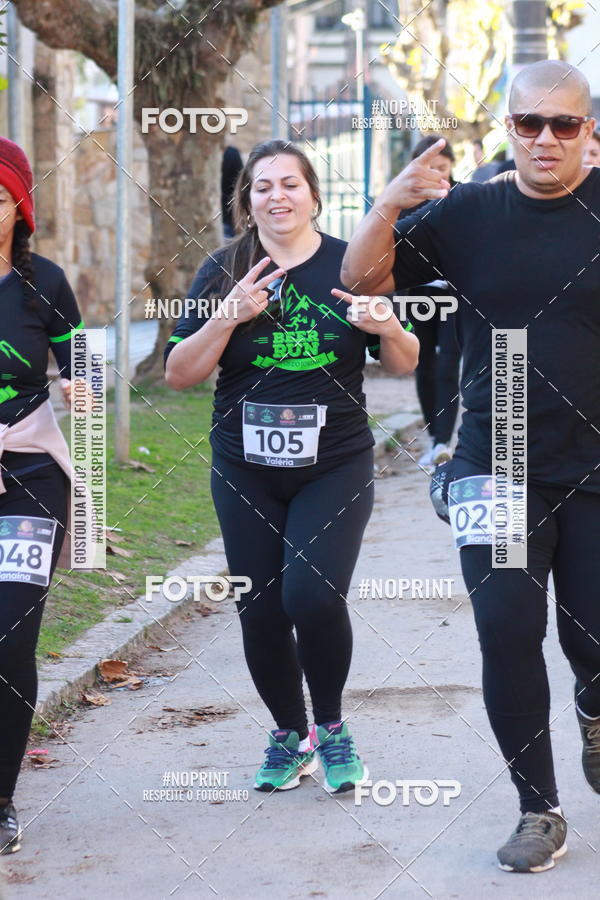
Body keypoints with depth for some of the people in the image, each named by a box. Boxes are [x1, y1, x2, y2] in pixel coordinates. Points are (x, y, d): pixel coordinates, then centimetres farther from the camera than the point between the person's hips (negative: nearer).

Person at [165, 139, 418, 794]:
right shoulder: (223, 271, 1)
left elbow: (405, 365, 6)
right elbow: (178, 373, -4)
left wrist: (387, 328, -16)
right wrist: (228, 316, -18)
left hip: (336, 466, -2)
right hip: (246, 472, 2)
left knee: (313, 593, -18)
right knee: (260, 610, 4)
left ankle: (331, 725, 6)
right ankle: (289, 734, 27)